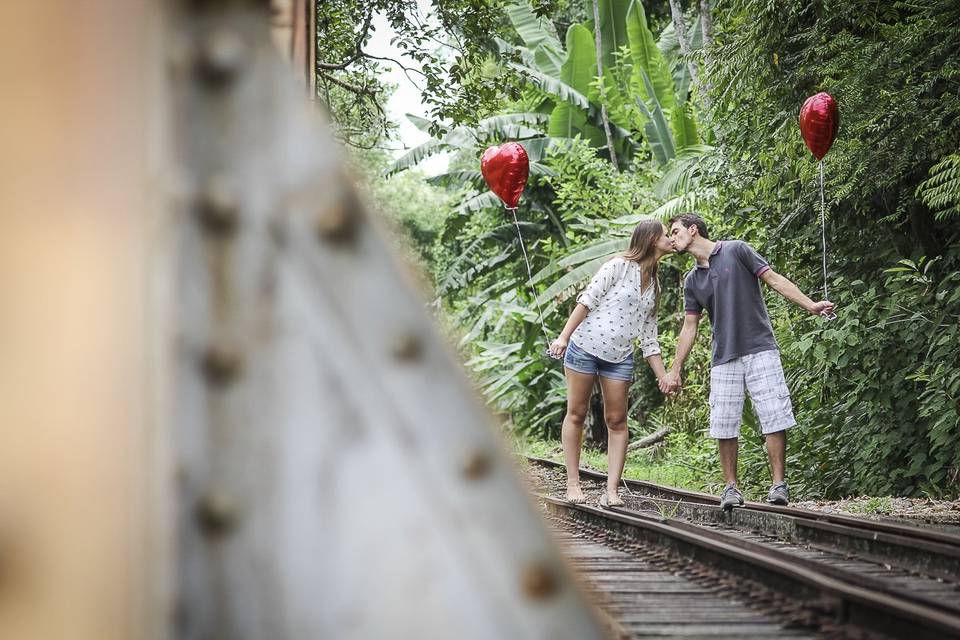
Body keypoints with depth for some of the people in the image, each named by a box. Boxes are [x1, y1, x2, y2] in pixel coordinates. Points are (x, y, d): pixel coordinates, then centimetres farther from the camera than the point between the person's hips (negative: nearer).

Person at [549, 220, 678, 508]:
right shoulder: (619, 267, -5)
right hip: (585, 348, -6)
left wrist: (664, 376, 11)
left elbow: (649, 337, 17)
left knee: (617, 421, -3)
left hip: (620, 359, 6)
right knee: (576, 414, 0)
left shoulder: (654, 286, 15)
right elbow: (587, 301, -10)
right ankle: (573, 482, 6)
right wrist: (564, 336, -18)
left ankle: (612, 491, -5)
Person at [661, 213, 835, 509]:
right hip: (724, 359, 5)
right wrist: (675, 370, 15)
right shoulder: (692, 281, 15)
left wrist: (810, 305, -12)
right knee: (724, 426, -2)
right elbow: (689, 328, 18)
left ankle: (779, 484, -7)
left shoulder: (736, 251, 1)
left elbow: (775, 279, -2)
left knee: (774, 418, -10)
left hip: (760, 350, -4)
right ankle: (731, 487, 7)